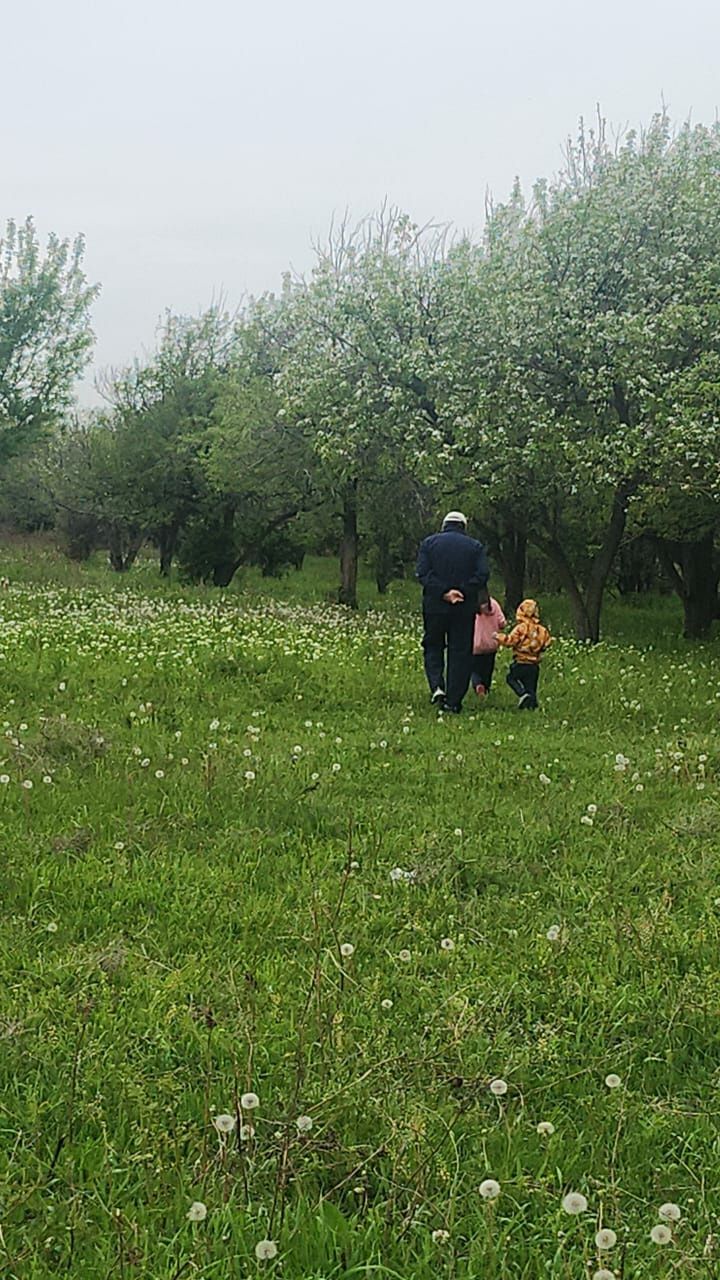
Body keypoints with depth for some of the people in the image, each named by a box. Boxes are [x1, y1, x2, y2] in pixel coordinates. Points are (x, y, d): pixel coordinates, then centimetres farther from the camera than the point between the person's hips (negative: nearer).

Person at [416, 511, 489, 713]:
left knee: (433, 647, 15)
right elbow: (482, 575, -8)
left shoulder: (429, 543, 4)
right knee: (460, 652, 6)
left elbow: (422, 573, -8)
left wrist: (444, 592, -13)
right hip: (465, 608, 0)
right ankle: (453, 702, 4)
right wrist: (463, 592, -12)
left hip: (434, 606, 0)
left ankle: (437, 686, -8)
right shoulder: (475, 547, 5)